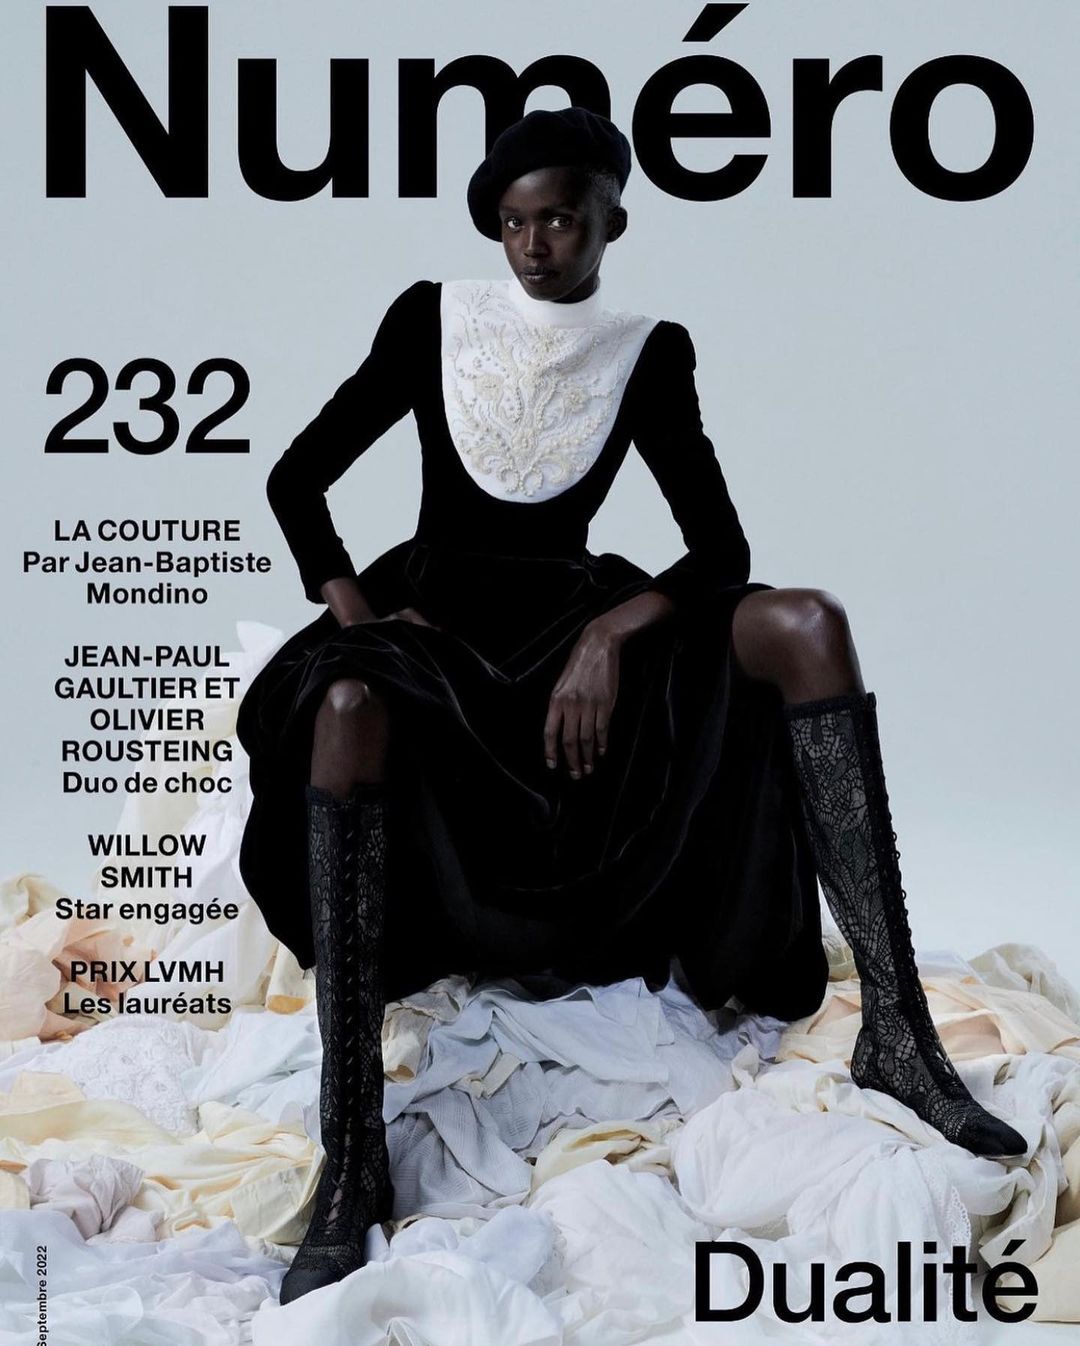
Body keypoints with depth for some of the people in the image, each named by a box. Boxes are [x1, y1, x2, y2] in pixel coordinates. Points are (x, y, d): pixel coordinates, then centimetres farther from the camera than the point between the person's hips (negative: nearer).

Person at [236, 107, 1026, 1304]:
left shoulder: (648, 354, 6)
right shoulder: (432, 319, 4)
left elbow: (721, 548, -1)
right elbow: (298, 477, 5)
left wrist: (613, 632, -19)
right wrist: (347, 602, -13)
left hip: (577, 620, 2)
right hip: (433, 618, -2)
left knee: (806, 625, -24)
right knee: (350, 707, -40)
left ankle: (897, 1033, -29)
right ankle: (352, 1160, -43)